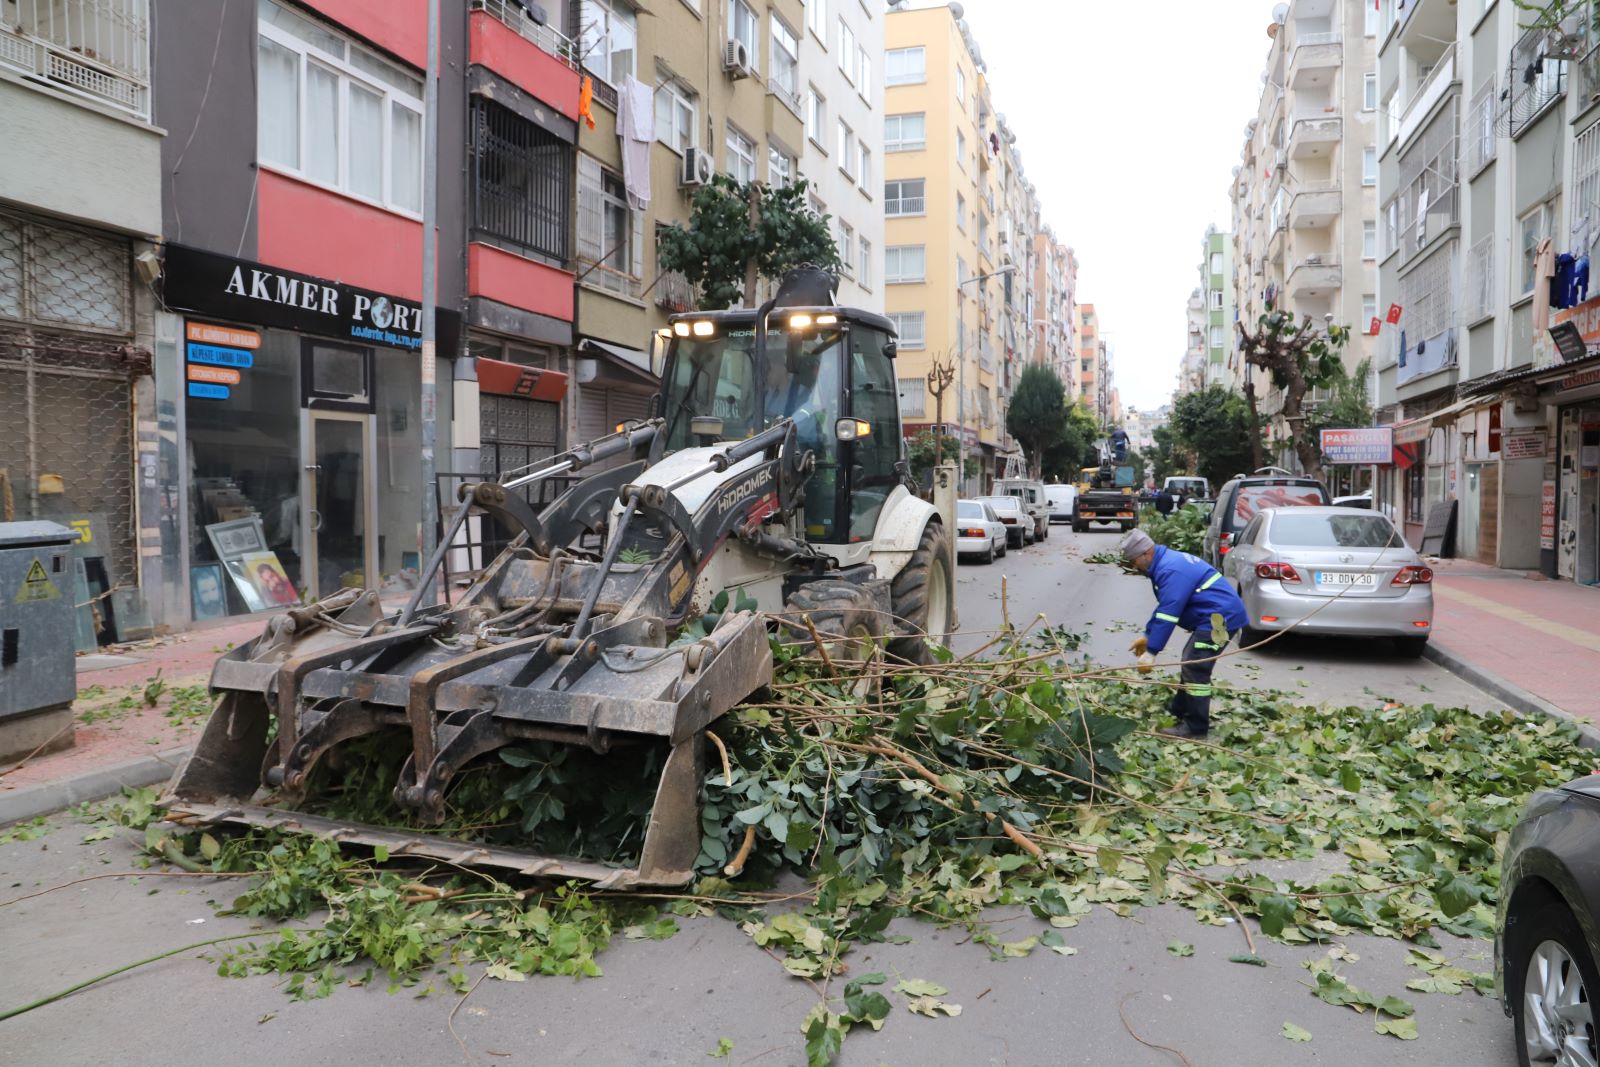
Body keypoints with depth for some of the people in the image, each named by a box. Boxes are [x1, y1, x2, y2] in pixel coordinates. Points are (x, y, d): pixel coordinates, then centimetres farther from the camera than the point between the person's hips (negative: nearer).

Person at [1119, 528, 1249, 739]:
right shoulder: (1166, 562, 12)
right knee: (1191, 663, 20)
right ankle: (1179, 709, 32)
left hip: (1221, 617, -11)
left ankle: (1196, 726, -6)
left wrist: (1151, 652, -27)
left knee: (1195, 668, -11)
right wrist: (1147, 635, 21)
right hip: (1215, 616, 11)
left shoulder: (1171, 570, -23)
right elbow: (1164, 608, 22)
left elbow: (1167, 614, -27)